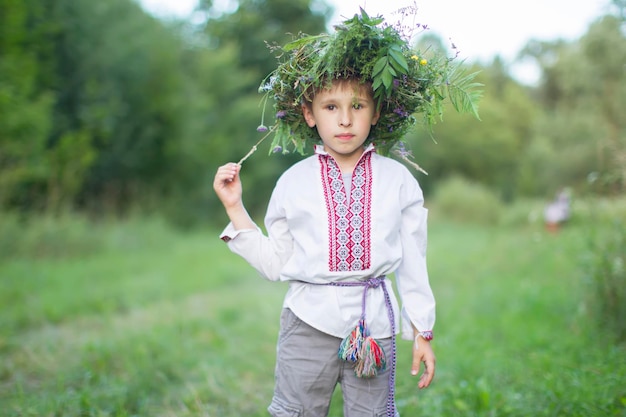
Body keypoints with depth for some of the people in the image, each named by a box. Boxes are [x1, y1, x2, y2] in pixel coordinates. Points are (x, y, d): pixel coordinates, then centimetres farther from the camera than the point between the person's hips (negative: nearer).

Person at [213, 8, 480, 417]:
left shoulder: (397, 179, 2)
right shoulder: (294, 182, 1)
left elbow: (412, 262, 6)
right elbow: (275, 263, 3)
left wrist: (422, 333, 7)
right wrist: (235, 208, -2)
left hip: (374, 324, 0)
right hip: (309, 321, 0)